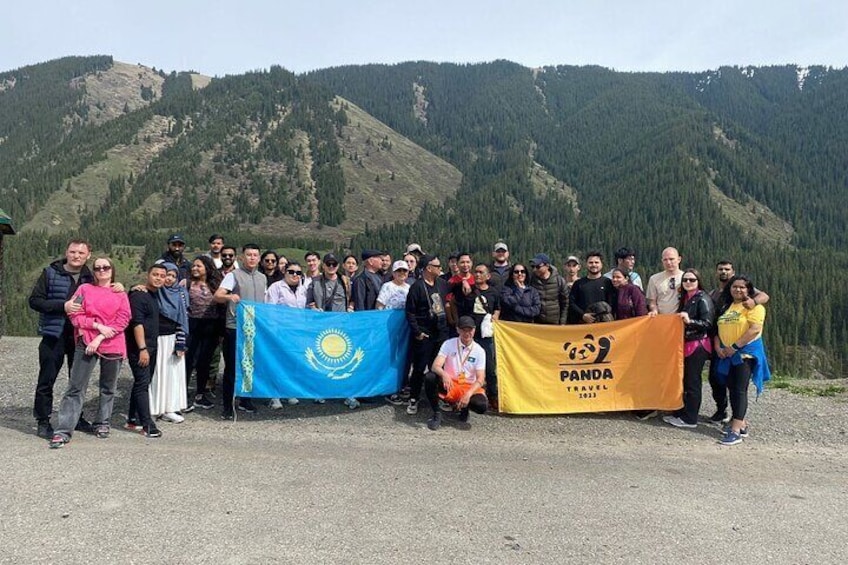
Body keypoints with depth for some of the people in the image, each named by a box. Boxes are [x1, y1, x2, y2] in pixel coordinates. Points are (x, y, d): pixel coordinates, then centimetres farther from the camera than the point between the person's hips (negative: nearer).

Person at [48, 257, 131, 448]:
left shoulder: (120, 294, 8)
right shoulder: (85, 289, 7)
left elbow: (123, 320, -2)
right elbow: (75, 315, 0)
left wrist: (100, 338, -11)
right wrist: (98, 326, -13)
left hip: (113, 346, 1)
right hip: (86, 344, -1)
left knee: (108, 388, 10)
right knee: (76, 388, -4)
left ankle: (102, 424, 24)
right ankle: (63, 431, -2)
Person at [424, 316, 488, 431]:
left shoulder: (479, 351, -5)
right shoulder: (449, 344, -5)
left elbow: (480, 379, -9)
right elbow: (436, 366, -16)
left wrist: (468, 394, -28)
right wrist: (444, 374, -40)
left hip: (469, 387, 0)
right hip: (449, 384, 0)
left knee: (481, 406, -30)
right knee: (430, 377, -30)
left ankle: (464, 408, 9)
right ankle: (436, 413, -10)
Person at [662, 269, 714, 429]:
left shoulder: (703, 298, -10)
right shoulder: (685, 298, 14)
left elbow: (708, 323, -18)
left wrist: (689, 321, -29)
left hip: (698, 345, -8)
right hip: (685, 344, 8)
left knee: (692, 381, -2)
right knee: (683, 380, 12)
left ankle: (690, 418, 6)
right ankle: (680, 413, 20)